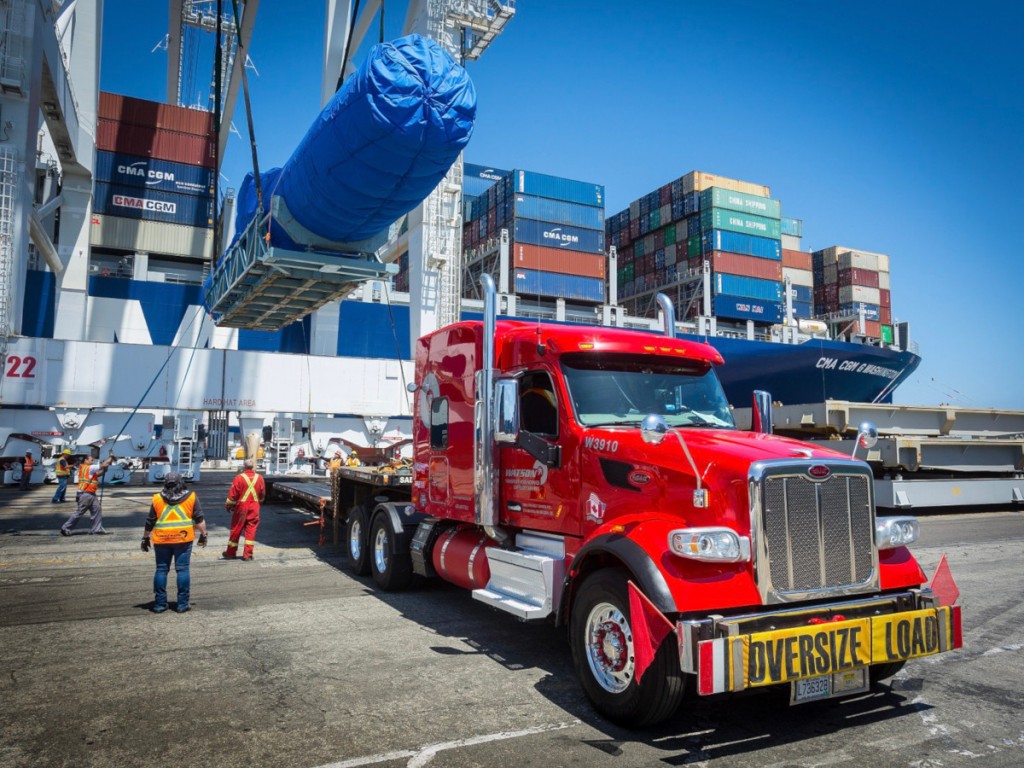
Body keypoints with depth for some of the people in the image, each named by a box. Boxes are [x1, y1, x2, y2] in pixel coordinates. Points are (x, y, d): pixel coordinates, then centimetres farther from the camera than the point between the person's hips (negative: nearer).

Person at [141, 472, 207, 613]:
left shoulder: (157, 499, 3)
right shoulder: (191, 497, 0)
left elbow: (150, 522, 7)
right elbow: (199, 519, 1)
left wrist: (146, 538, 18)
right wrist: (203, 534, 11)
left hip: (162, 540, 1)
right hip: (183, 539, -1)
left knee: (161, 570, 10)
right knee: (182, 570, 3)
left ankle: (160, 603, 12)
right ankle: (183, 604, 4)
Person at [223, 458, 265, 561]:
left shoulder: (239, 478, -10)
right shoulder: (259, 478, 1)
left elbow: (232, 494, -8)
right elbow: (262, 494, 11)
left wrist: (228, 505, 6)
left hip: (241, 507, -2)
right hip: (254, 507, 2)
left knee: (236, 530, 9)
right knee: (251, 530, 5)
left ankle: (231, 552, 20)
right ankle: (247, 554, 3)